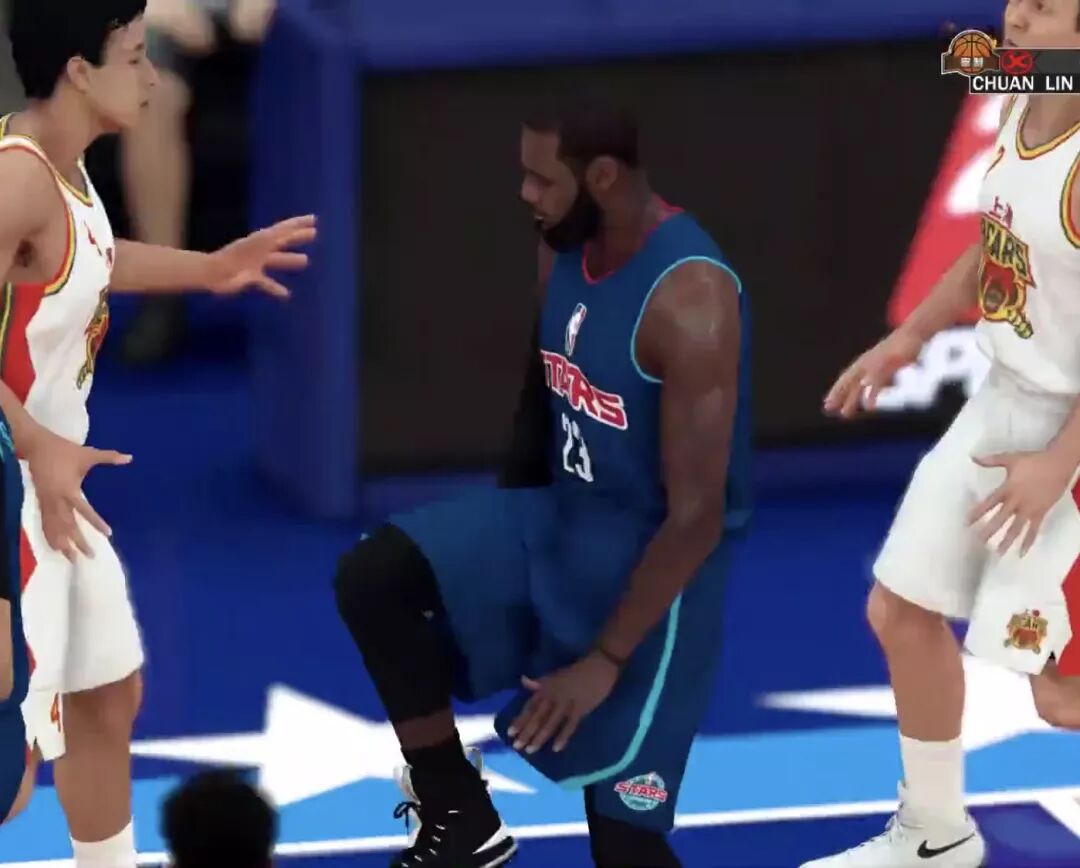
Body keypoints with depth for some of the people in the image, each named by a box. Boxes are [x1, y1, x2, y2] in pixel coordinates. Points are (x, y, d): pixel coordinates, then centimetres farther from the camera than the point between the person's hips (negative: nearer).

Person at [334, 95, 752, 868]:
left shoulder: (689, 300, -27)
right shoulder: (566, 252, -1)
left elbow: (697, 513, -27)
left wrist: (605, 660, -24)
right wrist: (496, 546, 17)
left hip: (653, 558, -7)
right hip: (559, 516, 7)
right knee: (372, 577, -12)